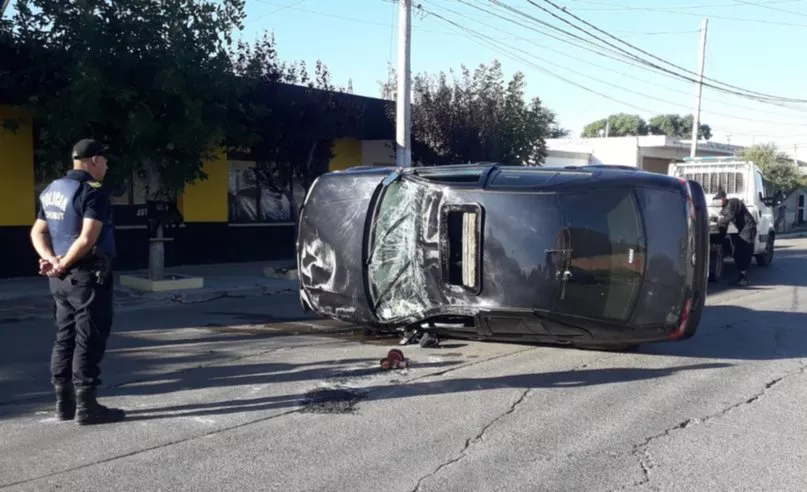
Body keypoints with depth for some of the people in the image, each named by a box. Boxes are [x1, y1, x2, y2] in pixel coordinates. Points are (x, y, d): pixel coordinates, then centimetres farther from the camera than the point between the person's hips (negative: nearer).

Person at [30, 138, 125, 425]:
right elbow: (87, 239, -24)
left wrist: (50, 259, -1)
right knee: (88, 341, -2)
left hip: (63, 278, 9)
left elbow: (38, 232, 13)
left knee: (65, 338, 13)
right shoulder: (93, 192, -15)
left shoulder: (51, 190, 13)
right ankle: (86, 406, 2)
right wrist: (62, 264, -14)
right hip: (88, 276, -9)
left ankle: (65, 403, 19)